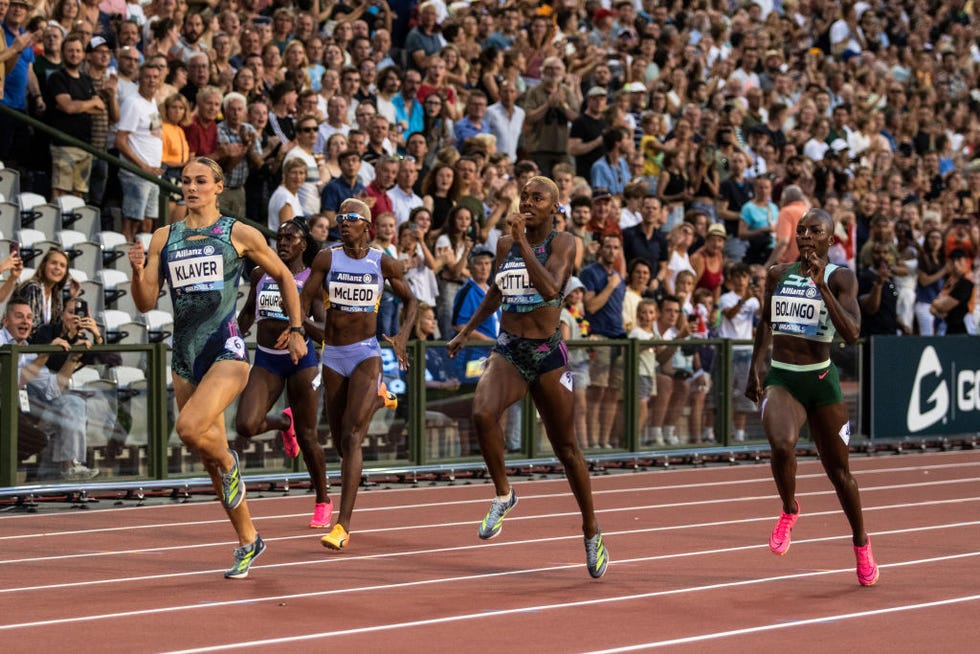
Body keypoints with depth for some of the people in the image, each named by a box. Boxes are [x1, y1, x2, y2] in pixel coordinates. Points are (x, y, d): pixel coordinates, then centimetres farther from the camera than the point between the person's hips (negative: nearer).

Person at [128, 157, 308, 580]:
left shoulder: (240, 235, 1)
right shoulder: (164, 238, 10)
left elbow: (283, 276, 13)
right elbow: (146, 303, 7)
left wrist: (296, 329, 10)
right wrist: (138, 272, -12)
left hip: (226, 352, -5)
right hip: (185, 357, 5)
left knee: (190, 429, -29)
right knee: (210, 459, 9)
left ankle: (229, 463, 5)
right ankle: (248, 541, 24)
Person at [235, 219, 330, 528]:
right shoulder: (261, 274, 7)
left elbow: (323, 332, -11)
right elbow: (247, 313, 24)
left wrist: (299, 316, -29)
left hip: (300, 359, -3)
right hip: (266, 360, 3)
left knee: (306, 436, 2)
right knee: (246, 426, -16)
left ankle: (323, 502, 22)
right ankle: (283, 422, 21)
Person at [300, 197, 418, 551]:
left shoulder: (384, 263, -2)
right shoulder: (327, 259, 0)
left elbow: (410, 301, 11)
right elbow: (304, 301, -2)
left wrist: (403, 335, -6)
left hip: (367, 354, -3)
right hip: (333, 356, 3)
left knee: (351, 438, -17)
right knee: (341, 443, 11)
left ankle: (343, 527, -21)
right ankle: (377, 399, 47)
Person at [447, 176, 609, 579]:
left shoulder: (562, 243, -5)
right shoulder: (505, 244, 9)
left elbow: (550, 289, -24)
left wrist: (524, 242, -22)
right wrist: (467, 332, 30)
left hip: (548, 354, -3)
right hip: (508, 352, 3)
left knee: (565, 448, 6)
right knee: (483, 413, -28)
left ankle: (592, 532, 24)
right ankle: (503, 495, -6)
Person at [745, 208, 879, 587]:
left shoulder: (840, 278, -5)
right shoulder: (778, 274, 7)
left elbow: (851, 334, -19)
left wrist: (822, 285, -23)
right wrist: (755, 367, 11)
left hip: (820, 380, -2)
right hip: (779, 379, 2)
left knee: (838, 469, 9)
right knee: (781, 445, -28)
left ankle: (861, 544, 31)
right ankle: (789, 510, 1)